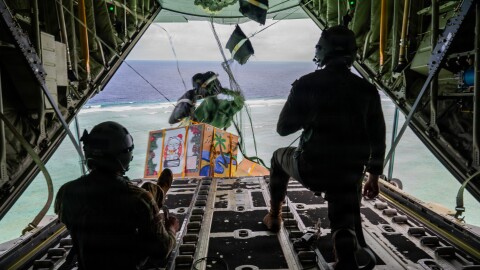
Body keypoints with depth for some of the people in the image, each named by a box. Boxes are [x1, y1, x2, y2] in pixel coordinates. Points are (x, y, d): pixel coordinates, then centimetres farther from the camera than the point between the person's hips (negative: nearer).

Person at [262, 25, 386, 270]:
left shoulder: (306, 84, -8)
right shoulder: (367, 90, 3)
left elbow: (283, 128, -3)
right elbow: (377, 138, 8)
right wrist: (374, 176, 20)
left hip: (311, 169, -2)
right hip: (351, 173, 3)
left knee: (279, 157, 30)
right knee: (344, 226, 21)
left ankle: (274, 217, 42)